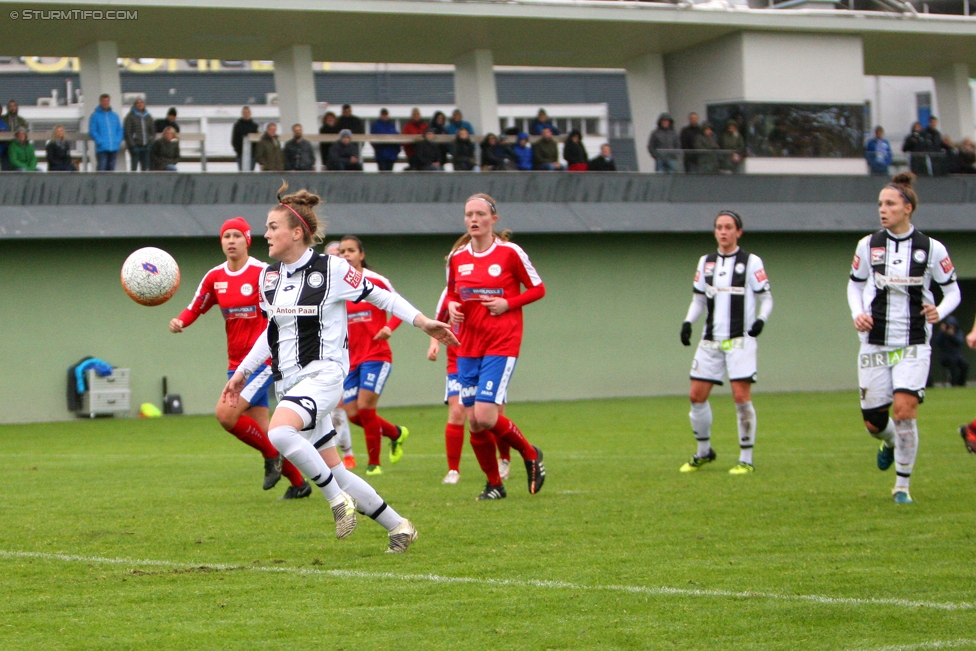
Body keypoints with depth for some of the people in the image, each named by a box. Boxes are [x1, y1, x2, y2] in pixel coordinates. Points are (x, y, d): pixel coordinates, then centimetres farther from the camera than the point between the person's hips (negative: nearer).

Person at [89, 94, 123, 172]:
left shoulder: (114, 115, 14)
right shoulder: (95, 115, 1)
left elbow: (120, 130, 15)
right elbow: (92, 131, -4)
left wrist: (118, 141, -1)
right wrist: (100, 141, -14)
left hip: (114, 148, 5)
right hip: (102, 149, -5)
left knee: (111, 168, 7)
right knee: (102, 168, -11)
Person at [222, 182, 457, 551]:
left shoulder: (331, 269, -8)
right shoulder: (268, 277, 10)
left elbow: (379, 296, 1)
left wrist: (423, 322, -4)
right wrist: (243, 372, 23)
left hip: (323, 373, -7)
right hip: (288, 380, 7)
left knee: (279, 432, -33)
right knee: (335, 473, 6)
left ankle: (337, 499, -18)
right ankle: (398, 527, 19)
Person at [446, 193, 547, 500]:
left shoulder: (510, 253, -6)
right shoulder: (457, 258, 7)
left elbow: (537, 289, 1)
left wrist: (508, 304, -13)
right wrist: (451, 307, -2)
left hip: (501, 345, -5)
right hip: (468, 346, 5)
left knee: (485, 416, -16)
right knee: (474, 422, 1)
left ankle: (530, 454, 10)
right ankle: (494, 483, 19)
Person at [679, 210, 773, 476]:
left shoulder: (751, 262, -2)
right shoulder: (706, 262, 11)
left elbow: (766, 298, -1)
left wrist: (761, 320, -20)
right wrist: (688, 322, 1)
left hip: (740, 340, -5)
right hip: (711, 341, 5)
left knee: (741, 396, -11)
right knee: (696, 396, 3)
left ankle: (746, 460, -3)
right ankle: (703, 452, 23)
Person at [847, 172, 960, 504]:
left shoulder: (931, 248, -4)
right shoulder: (868, 245, 2)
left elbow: (952, 291, 4)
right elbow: (854, 285, 13)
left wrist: (940, 311, -16)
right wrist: (857, 314, -6)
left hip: (914, 343, -2)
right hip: (875, 343, 2)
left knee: (904, 409, -18)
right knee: (874, 422, 5)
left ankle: (902, 485, -3)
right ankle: (890, 442, 43)